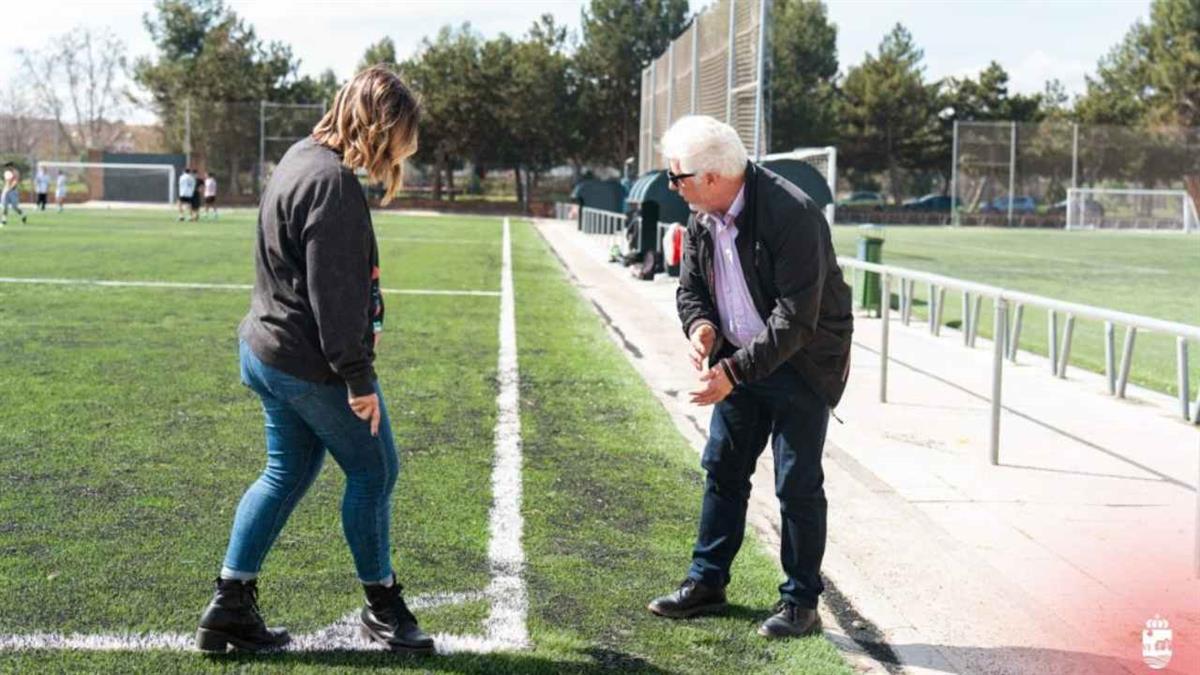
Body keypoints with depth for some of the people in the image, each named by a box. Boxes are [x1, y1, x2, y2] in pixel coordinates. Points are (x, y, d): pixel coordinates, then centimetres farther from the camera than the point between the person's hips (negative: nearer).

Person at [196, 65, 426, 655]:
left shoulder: (302, 159, 12)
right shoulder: (334, 184, -21)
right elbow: (335, 293, -24)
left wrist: (356, 339, 25)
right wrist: (358, 378, -21)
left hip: (266, 351, 10)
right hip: (313, 365, -10)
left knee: (286, 473, 17)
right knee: (373, 470, 6)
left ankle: (230, 605, 20)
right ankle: (382, 606, 20)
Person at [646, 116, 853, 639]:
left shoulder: (792, 215, -27)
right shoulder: (702, 217, -3)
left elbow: (796, 319, -28)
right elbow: (691, 286, 10)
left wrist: (733, 372, -29)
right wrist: (699, 325, -13)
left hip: (803, 361, -7)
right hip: (741, 359, 7)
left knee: (797, 484, -3)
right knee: (722, 470, 12)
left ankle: (801, 603, 10)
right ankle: (707, 582, 24)